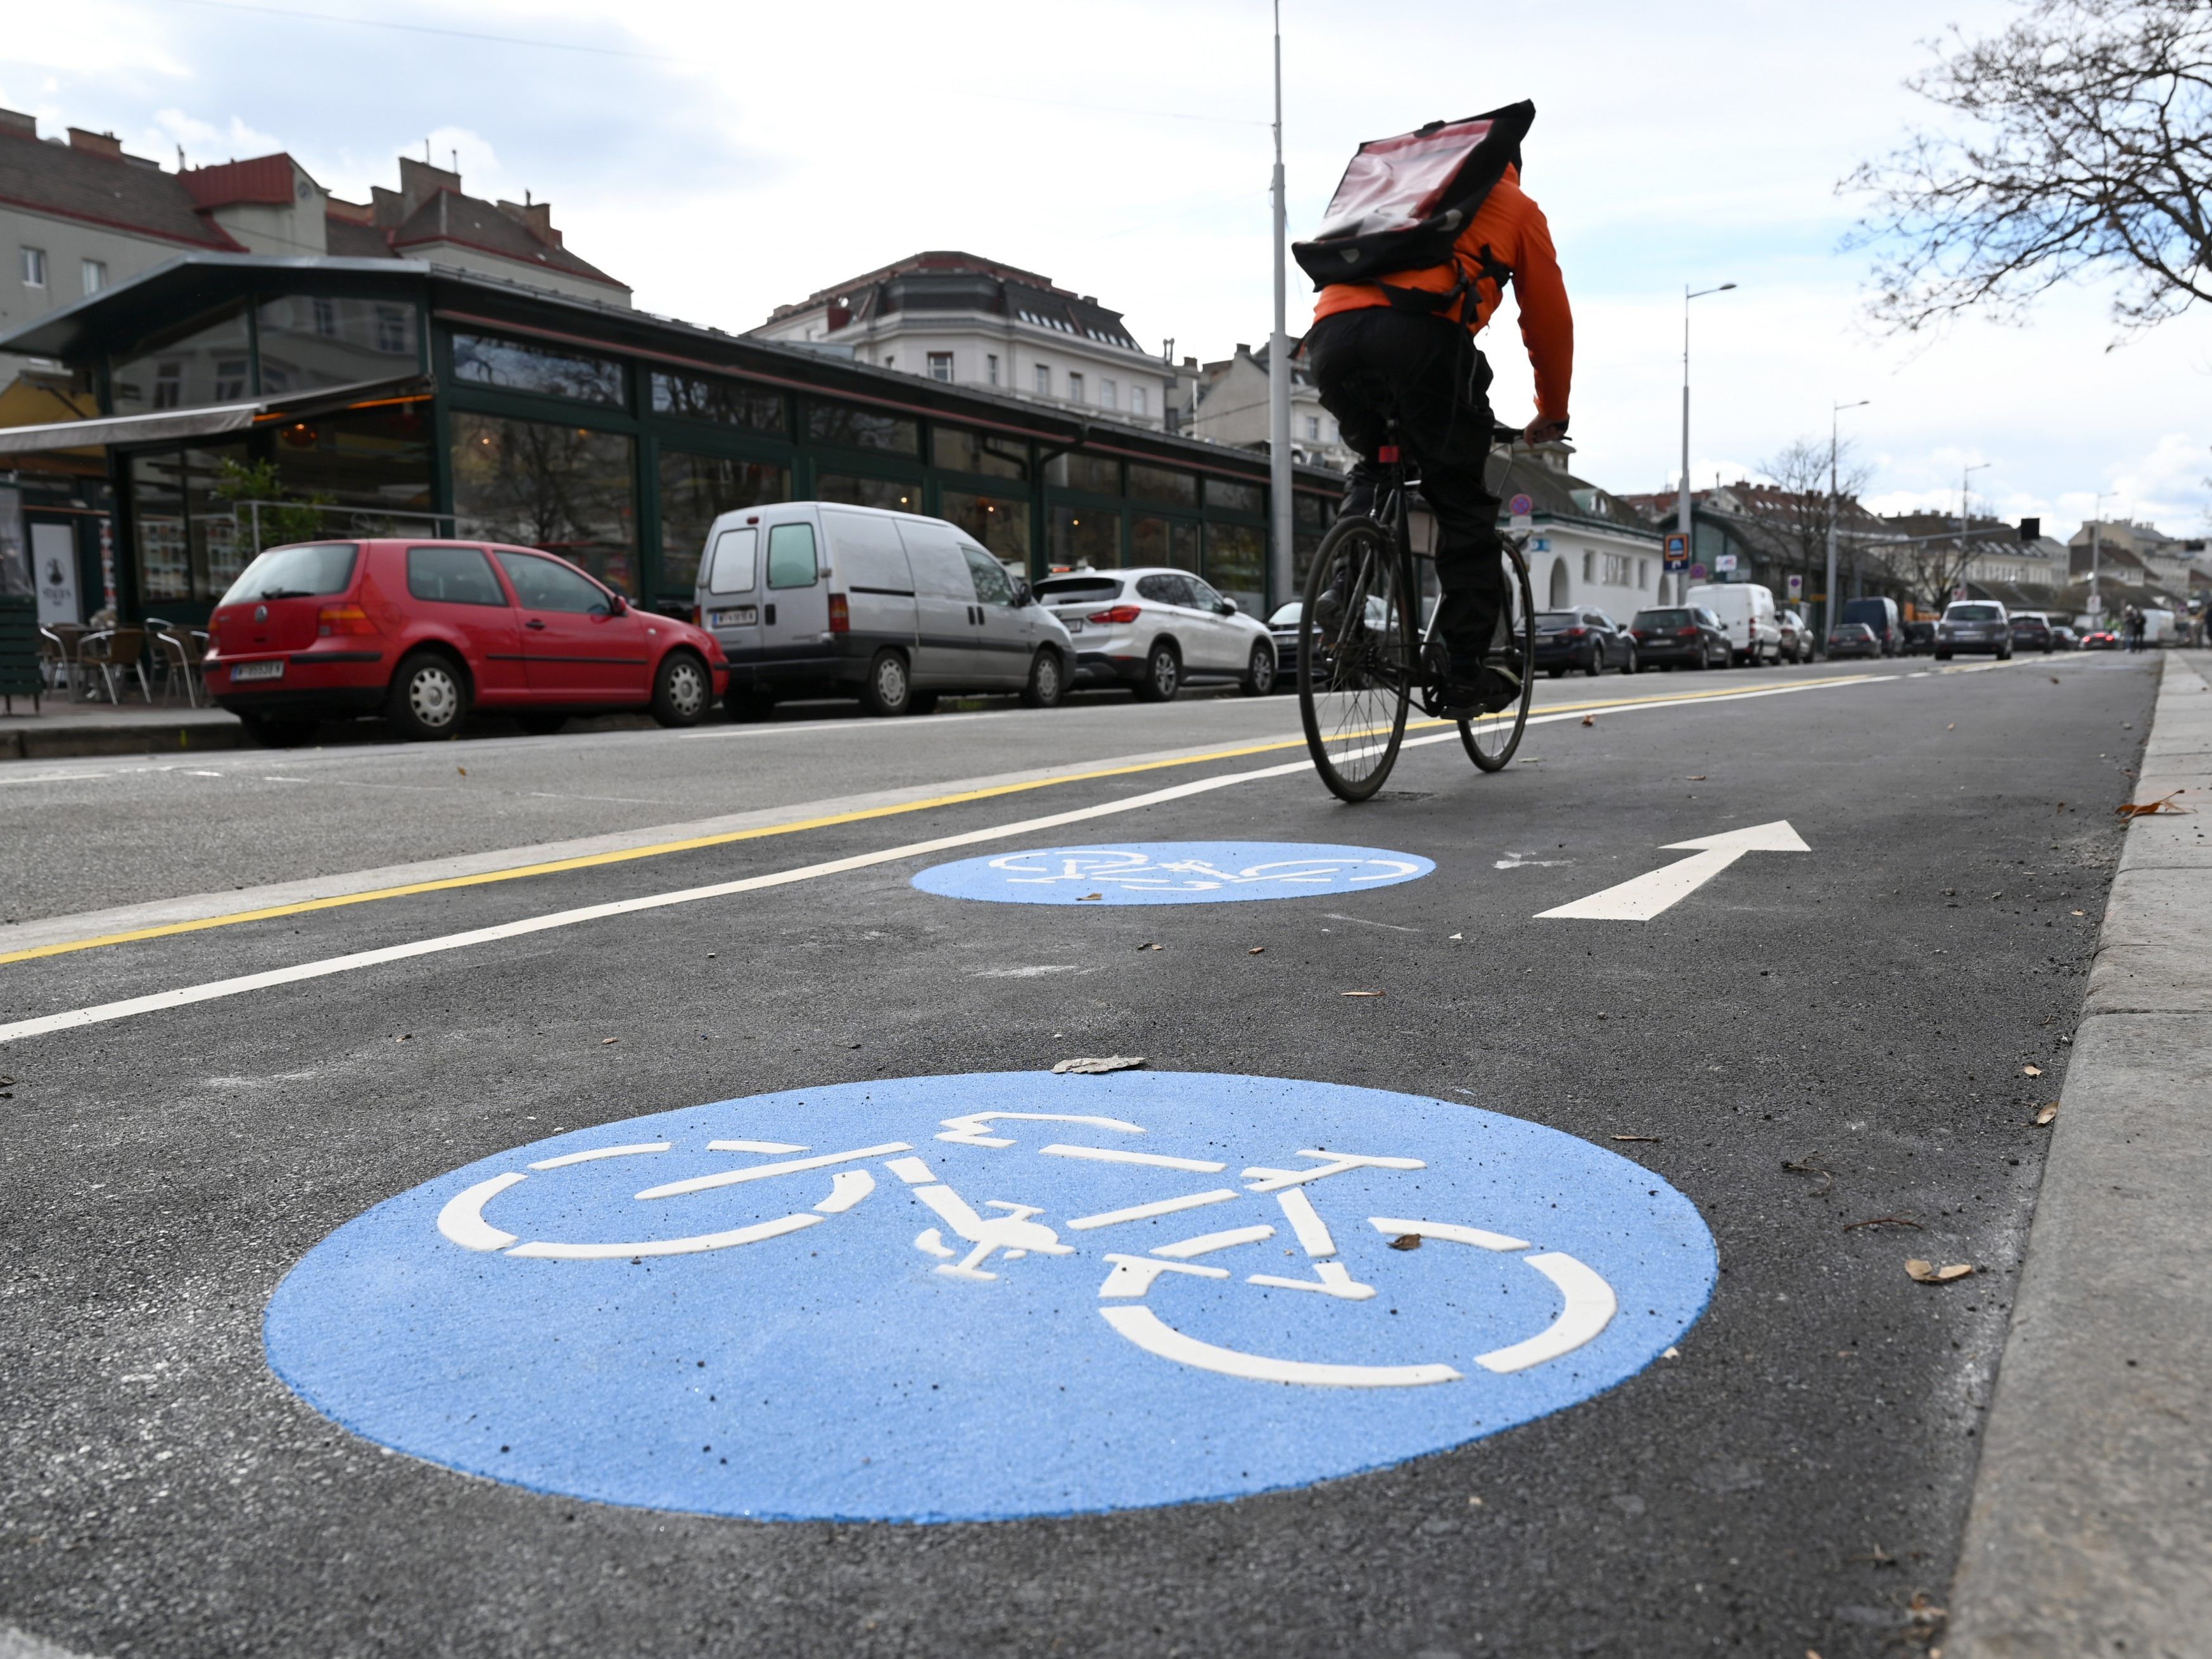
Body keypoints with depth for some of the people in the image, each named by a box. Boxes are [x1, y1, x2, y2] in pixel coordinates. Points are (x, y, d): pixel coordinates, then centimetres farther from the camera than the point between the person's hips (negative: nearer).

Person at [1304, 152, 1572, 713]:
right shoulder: (1514, 204, 27)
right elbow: (1549, 318, 26)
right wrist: (1552, 414, 40)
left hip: (1331, 334, 4)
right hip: (1422, 333, -4)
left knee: (1374, 468, 28)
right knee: (1463, 504, 7)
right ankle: (1468, 672, 5)